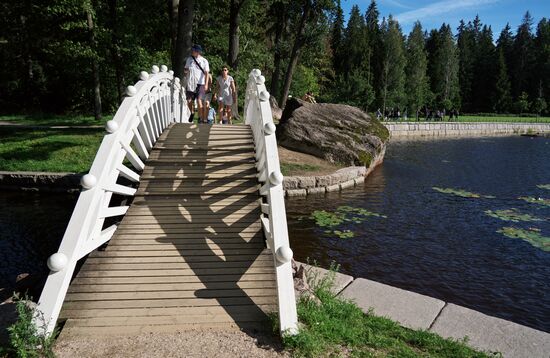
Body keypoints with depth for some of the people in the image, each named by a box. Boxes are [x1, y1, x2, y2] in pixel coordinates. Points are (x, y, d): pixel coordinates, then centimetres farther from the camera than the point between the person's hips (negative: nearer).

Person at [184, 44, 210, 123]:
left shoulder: (204, 61, 1)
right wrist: (185, 71, -3)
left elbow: (206, 73, -5)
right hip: (190, 83, 4)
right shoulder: (189, 59, 14)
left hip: (200, 84, -4)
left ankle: (201, 118, -2)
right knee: (189, 101, 3)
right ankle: (192, 112, 31)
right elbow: (186, 69, 23)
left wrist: (206, 84, -15)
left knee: (199, 101, -11)